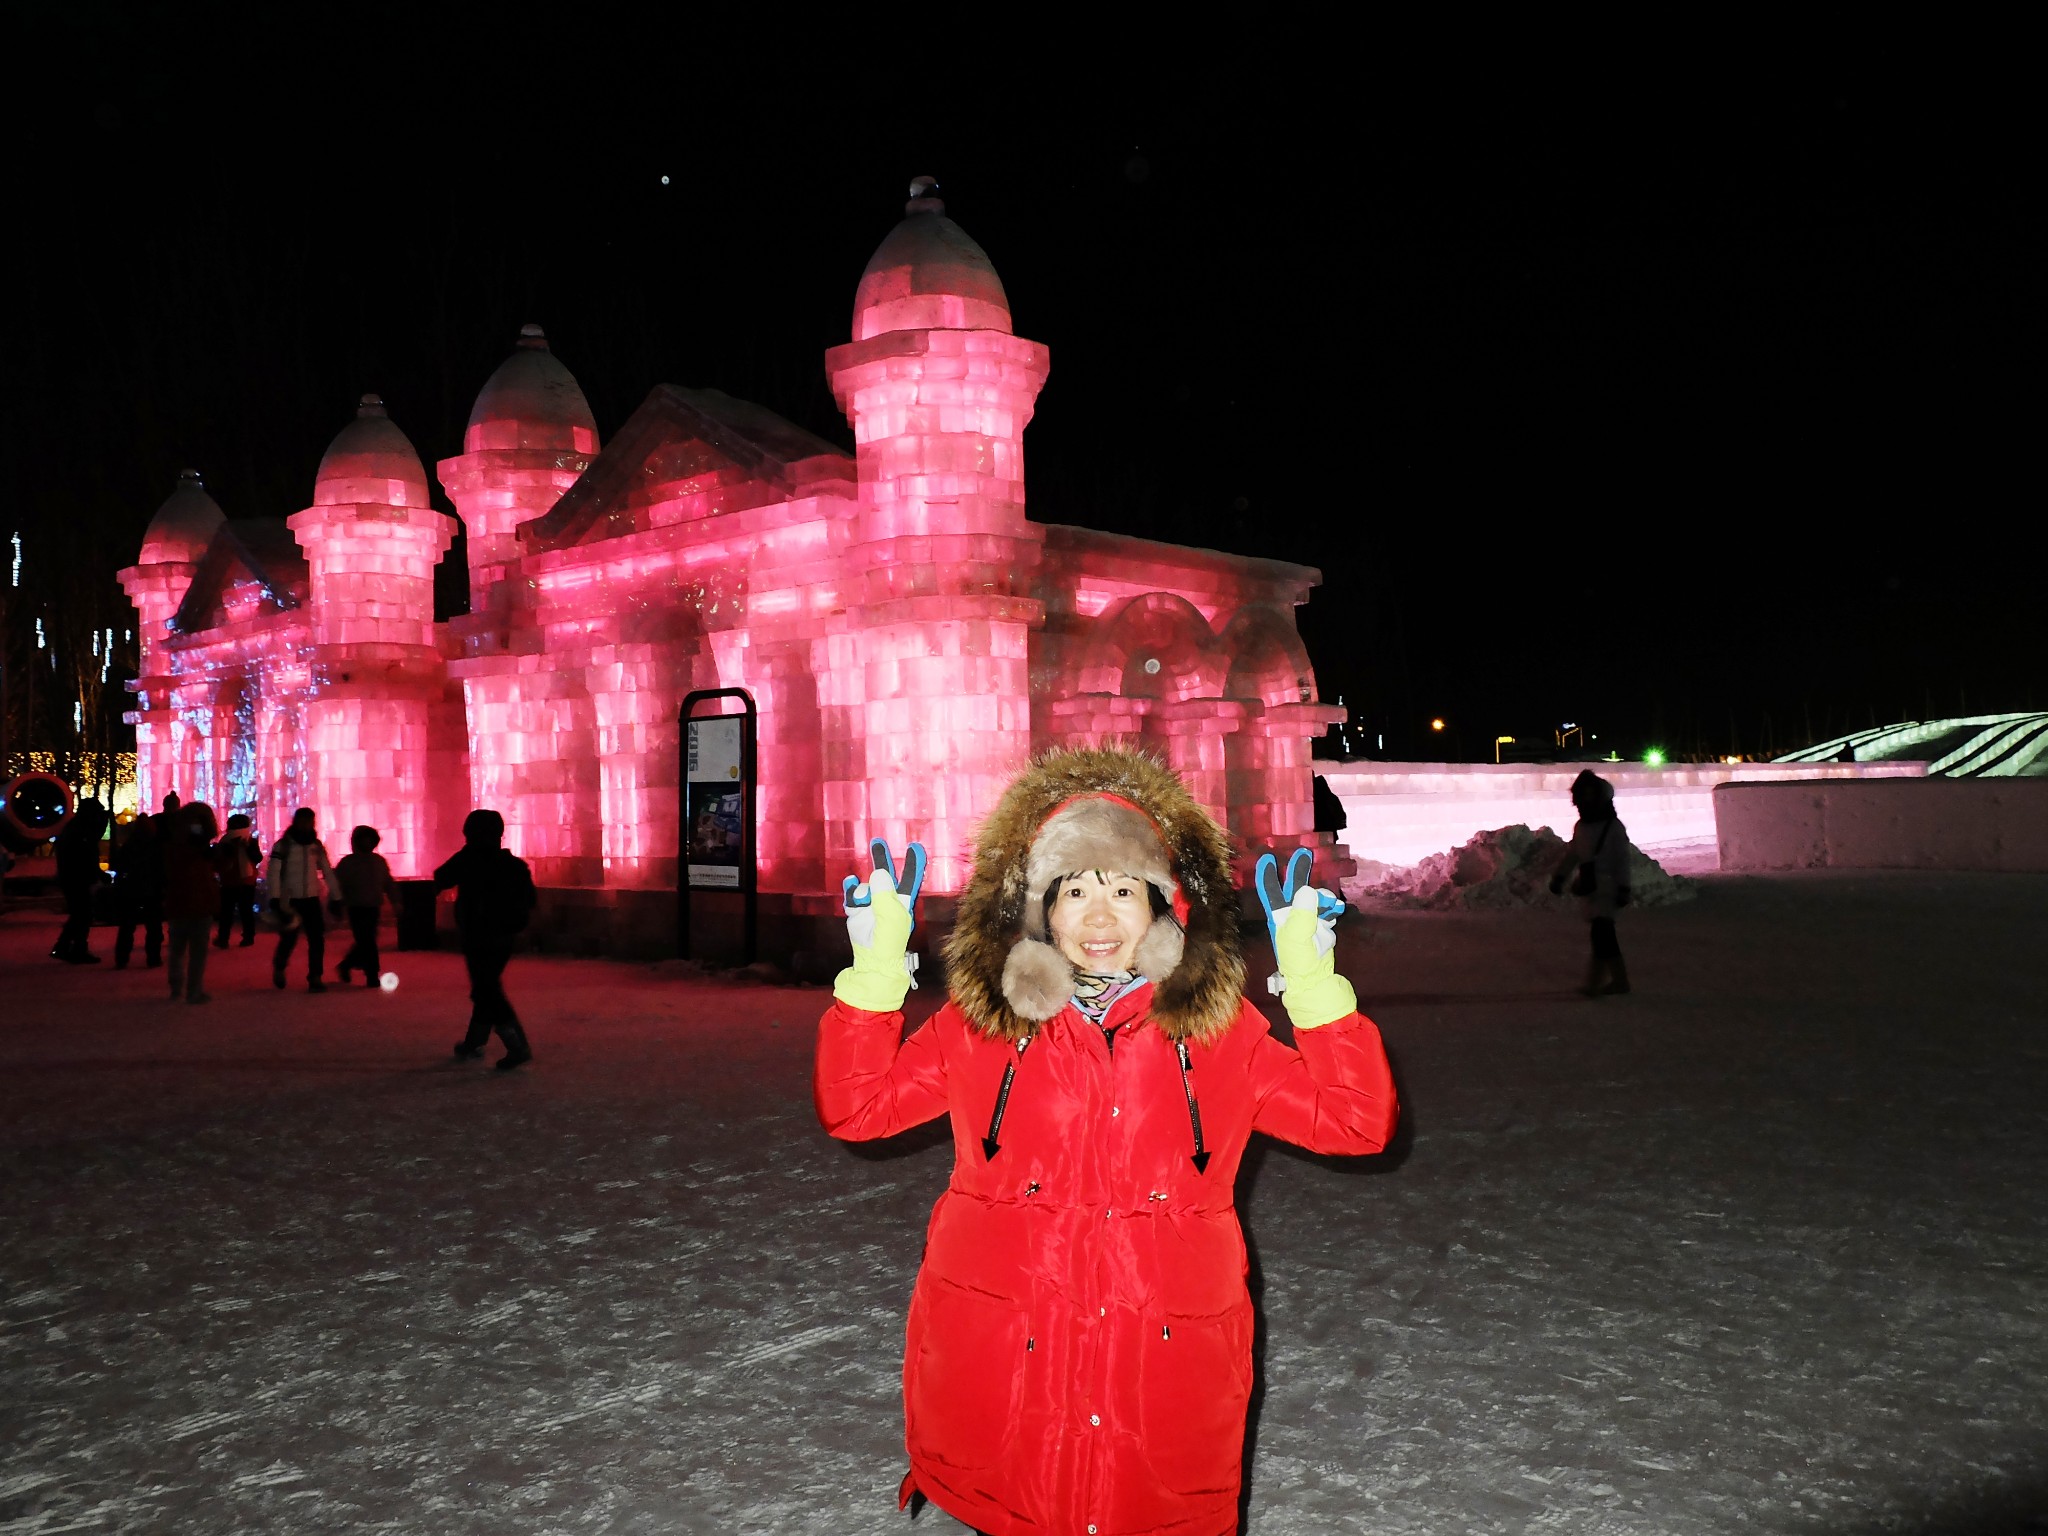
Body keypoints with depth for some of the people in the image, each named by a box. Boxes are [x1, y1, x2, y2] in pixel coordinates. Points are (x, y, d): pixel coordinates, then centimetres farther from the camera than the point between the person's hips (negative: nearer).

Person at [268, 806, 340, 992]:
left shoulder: (317, 845, 7)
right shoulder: (282, 845, -6)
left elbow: (328, 872, 10)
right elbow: (274, 872, -13)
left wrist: (336, 898, 7)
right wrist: (275, 898, -24)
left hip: (313, 899, 3)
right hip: (290, 900, -3)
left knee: (317, 939, -5)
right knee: (289, 938, 1)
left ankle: (315, 978, 1)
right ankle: (279, 967, 30)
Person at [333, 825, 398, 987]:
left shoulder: (379, 861, 12)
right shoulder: (348, 862, -1)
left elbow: (389, 883, 14)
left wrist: (395, 901, 5)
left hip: (373, 908, 5)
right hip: (357, 908, -5)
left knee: (365, 943, 10)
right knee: (367, 943, -9)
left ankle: (345, 966, 32)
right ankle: (372, 976, -6)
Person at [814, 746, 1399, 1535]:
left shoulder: (1219, 1029, 4)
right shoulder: (982, 1025, 3)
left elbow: (1356, 1121, 4)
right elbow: (855, 1105, 6)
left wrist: (1312, 981, -5)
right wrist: (876, 969, -4)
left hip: (1165, 1375, 0)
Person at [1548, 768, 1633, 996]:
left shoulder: (1614, 827, -8)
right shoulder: (1580, 826, 12)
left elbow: (1622, 860, -9)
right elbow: (1571, 854, 18)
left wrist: (1623, 889, -13)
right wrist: (1559, 877, 12)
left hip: (1606, 887, -7)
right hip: (1588, 886, 7)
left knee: (1600, 931, -13)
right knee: (1604, 933, 9)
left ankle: (1595, 982, -13)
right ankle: (1619, 980, 16)